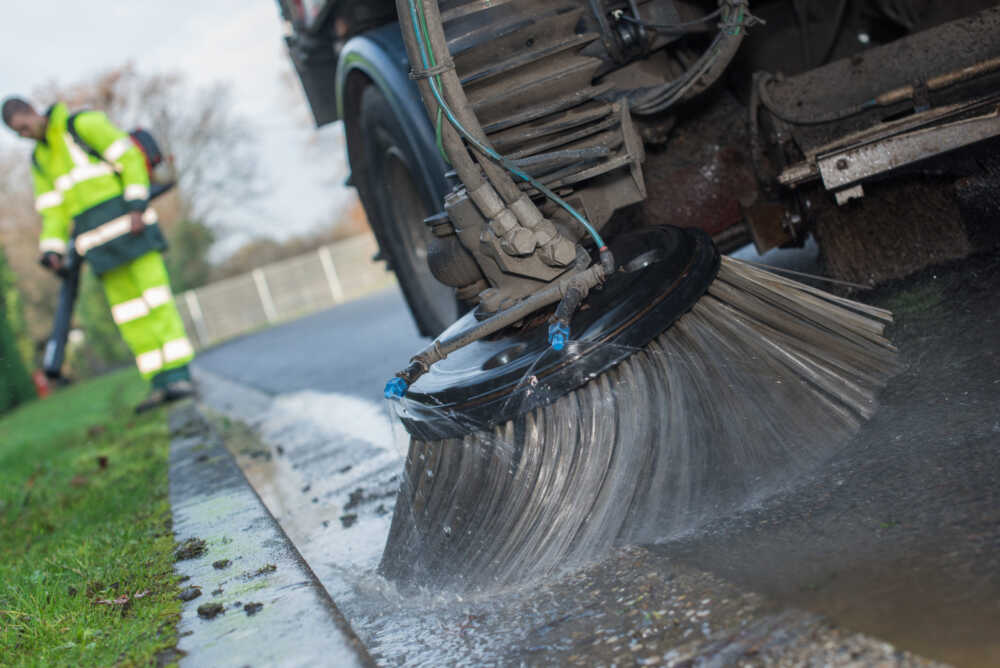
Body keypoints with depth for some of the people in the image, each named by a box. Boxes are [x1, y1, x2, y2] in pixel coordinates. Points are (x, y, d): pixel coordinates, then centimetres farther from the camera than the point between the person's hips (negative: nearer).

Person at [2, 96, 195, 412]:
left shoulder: (83, 123, -2)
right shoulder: (40, 160, 18)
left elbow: (130, 158, -8)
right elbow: (53, 209, 15)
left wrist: (137, 207, -18)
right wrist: (52, 251, 1)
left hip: (127, 219, -6)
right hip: (96, 237, 6)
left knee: (152, 289, -12)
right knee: (126, 306, 0)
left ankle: (180, 376, -12)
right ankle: (161, 384, -1)